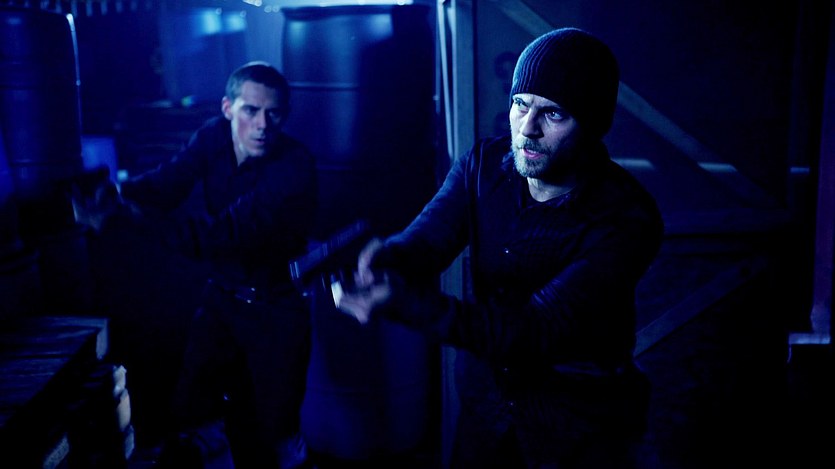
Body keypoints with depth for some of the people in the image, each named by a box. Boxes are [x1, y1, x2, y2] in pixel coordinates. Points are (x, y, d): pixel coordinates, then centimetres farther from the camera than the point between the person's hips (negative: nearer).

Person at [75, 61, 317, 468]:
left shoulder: (294, 165, -26)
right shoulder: (213, 136, -7)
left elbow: (232, 231, -34)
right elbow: (166, 182, -19)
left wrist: (141, 216, -43)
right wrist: (118, 195, -40)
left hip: (277, 309, -5)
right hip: (221, 296, 5)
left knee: (273, 428, 5)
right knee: (191, 412, 13)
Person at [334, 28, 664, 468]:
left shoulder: (626, 219, -27)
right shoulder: (483, 164, -9)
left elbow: (535, 331, -33)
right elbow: (424, 240, -21)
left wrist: (405, 303, -45)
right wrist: (385, 258, -46)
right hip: (484, 397, 4)